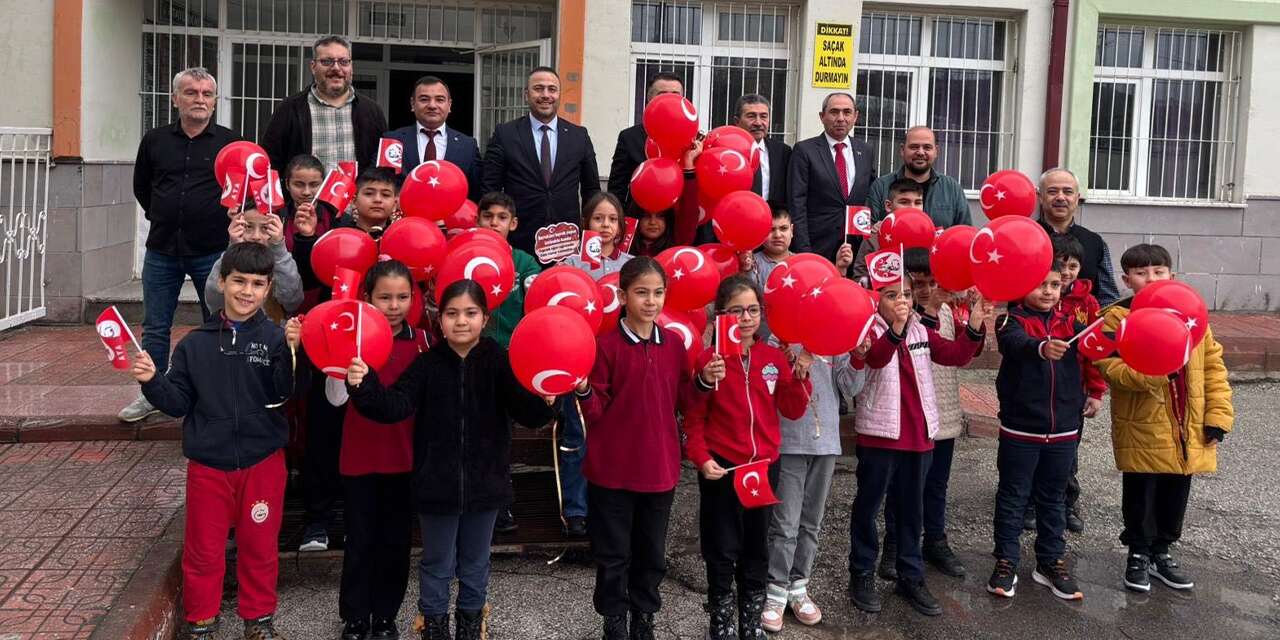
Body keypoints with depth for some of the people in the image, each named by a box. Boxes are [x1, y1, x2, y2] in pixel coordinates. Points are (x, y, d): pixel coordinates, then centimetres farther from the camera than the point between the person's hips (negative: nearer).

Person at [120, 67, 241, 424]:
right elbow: (141, 186, 20)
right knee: (154, 328, 9)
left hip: (213, 253, -2)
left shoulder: (230, 143, -2)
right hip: (162, 251, 3)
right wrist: (161, 217, 14)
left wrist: (226, 223, 1)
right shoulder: (155, 140, 6)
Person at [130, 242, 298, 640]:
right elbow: (178, 403, 3)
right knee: (203, 550, 11)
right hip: (207, 463, 1)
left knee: (259, 547, 13)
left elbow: (286, 396, -18)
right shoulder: (195, 344, 1)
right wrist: (153, 381, -14)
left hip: (262, 462, -1)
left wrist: (291, 353, -32)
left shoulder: (276, 339, -7)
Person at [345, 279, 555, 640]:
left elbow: (528, 414, -16)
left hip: (484, 482, 0)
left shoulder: (499, 362, -9)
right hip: (437, 484, 0)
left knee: (475, 563, 19)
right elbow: (395, 406, -14)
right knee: (437, 563, 15)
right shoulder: (428, 364, -6)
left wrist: (543, 399, -39)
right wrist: (364, 386, -31)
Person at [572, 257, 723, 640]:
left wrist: (704, 382, -7)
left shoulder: (674, 344, 3)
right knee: (614, 554, 8)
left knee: (652, 552, 16)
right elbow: (596, 413, -9)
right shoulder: (607, 346, -11)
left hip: (660, 466, 4)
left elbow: (682, 403, 10)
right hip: (614, 468, -4)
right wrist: (584, 391, -28)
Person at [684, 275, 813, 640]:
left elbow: (793, 411, 5)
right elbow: (694, 417, -5)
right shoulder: (708, 359, -8)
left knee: (757, 548, 14)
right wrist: (701, 458, -15)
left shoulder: (775, 357, 3)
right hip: (721, 467, -4)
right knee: (723, 550, 5)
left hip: (764, 464, 4)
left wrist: (800, 378, -9)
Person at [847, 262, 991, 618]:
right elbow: (876, 358, -31)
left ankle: (911, 577, 25)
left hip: (918, 435, 5)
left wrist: (974, 326, -21)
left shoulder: (922, 332, 8)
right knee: (868, 506, 6)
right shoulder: (868, 330, -10)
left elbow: (956, 355, -4)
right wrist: (896, 327, -49)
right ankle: (862, 575, 19)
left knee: (912, 508, 14)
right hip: (879, 435, -5)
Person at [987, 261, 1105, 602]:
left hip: (1063, 431, 4)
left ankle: (1050, 562, 26)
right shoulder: (1012, 320, -9)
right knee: (1012, 497, 7)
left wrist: (1095, 392, 7)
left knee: (1054, 499, 15)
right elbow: (1017, 343, -31)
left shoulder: (1070, 324, 6)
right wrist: (1042, 347, -52)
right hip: (1020, 430, -4)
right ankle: (1006, 562, 17)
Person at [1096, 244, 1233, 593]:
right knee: (1141, 496, 8)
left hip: (1187, 432, 4)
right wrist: (1157, 369, -32)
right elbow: (1114, 369, -18)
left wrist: (1218, 416, 2)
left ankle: (1161, 552, 33)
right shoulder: (1116, 318, -8)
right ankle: (1139, 554, 26)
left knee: (1175, 496, 15)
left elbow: (1213, 365, 7)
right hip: (1142, 430, -4)